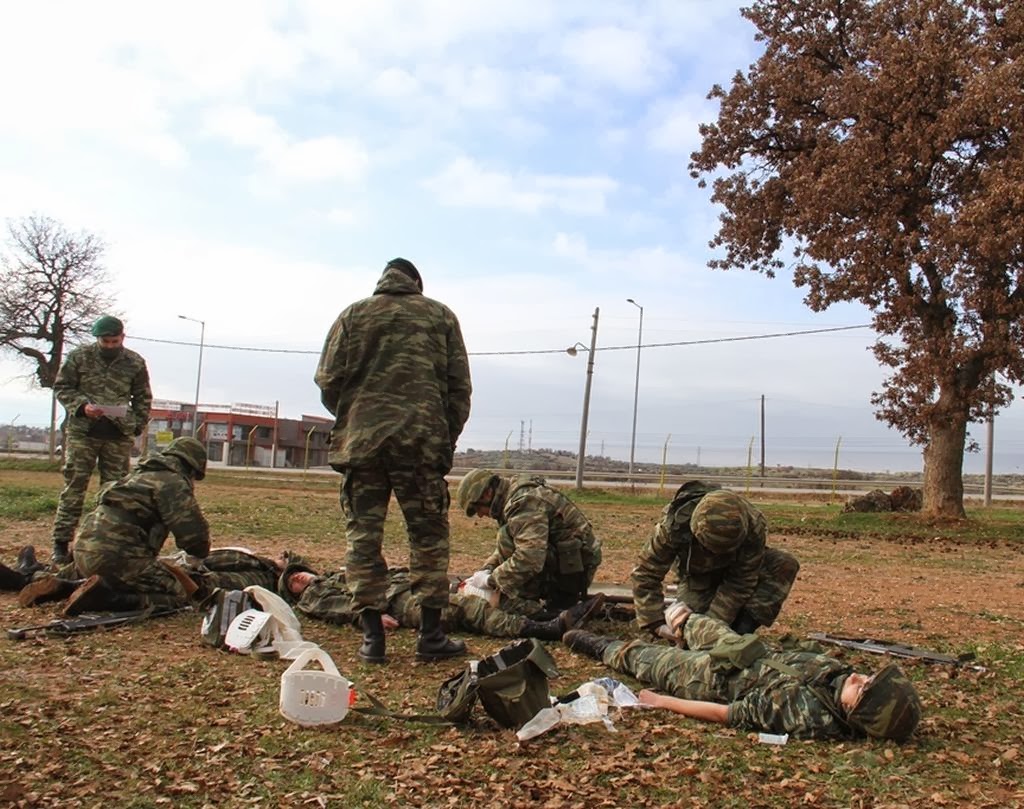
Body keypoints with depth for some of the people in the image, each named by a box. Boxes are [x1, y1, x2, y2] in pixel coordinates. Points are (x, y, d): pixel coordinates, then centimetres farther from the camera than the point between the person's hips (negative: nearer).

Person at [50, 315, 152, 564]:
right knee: (74, 486, -2)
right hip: (82, 431, -1)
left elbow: (143, 398, 11)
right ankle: (61, 542, 2)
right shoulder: (79, 356, 1)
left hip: (119, 435, 1)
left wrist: (138, 425, -1)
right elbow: (61, 387, 5)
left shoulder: (135, 363, 4)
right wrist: (82, 405, -12)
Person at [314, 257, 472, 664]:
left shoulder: (353, 314, 12)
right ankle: (431, 634, 10)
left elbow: (327, 381, 7)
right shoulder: (440, 316, 13)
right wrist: (447, 441, 13)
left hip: (360, 440, 1)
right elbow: (459, 387, 8)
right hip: (422, 441, 0)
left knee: (363, 536, 7)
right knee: (429, 536, 8)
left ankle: (372, 635, 7)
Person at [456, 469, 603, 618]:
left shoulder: (524, 502, -21)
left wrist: (490, 580, -20)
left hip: (572, 568, -10)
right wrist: (487, 569, 4)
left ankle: (522, 606, -16)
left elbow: (529, 558, -31)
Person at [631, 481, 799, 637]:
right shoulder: (674, 525, -38)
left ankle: (742, 629, -23)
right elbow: (645, 574, -29)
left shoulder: (754, 527, -37)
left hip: (736, 569, 1)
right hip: (698, 576, -1)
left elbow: (741, 581, -28)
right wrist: (656, 623, -36)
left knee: (786, 564, -26)